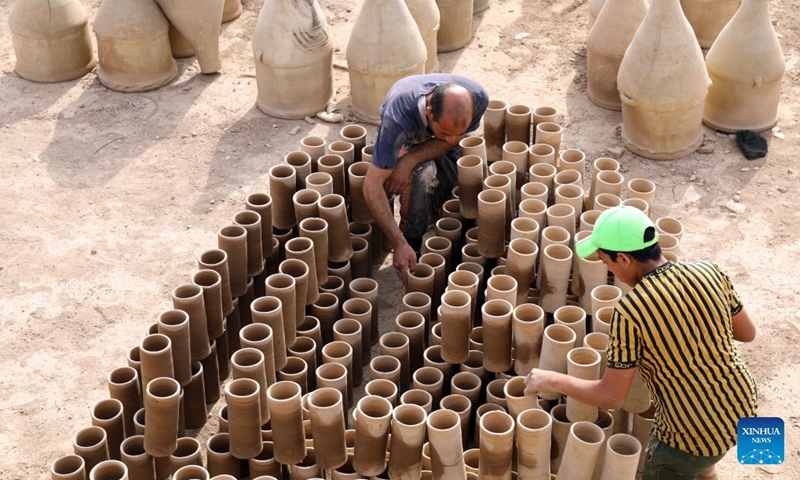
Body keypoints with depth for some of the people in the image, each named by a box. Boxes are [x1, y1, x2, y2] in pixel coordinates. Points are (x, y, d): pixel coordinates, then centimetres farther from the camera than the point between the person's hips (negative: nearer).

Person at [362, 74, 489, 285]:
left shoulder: (478, 99, -37)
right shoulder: (398, 117, -45)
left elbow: (453, 139, -20)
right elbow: (372, 186, -43)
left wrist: (410, 160, -38)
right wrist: (400, 245, -48)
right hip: (406, 138, -3)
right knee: (422, 175, -36)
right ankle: (412, 244, -15)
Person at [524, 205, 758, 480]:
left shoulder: (630, 312, -25)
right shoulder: (708, 272, -10)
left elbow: (611, 397, -19)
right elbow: (747, 333, 5)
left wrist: (552, 381, -6)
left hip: (696, 434, -6)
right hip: (742, 409, 6)